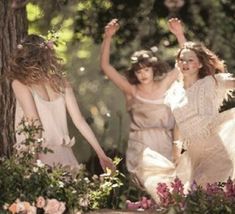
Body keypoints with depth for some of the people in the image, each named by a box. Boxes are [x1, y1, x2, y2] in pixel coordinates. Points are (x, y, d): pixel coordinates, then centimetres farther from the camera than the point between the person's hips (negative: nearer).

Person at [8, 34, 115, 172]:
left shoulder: (20, 84, -6)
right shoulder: (61, 82, 7)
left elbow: (33, 123, -14)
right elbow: (79, 121, 7)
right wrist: (101, 154, 12)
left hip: (39, 156, -4)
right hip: (63, 154, 4)